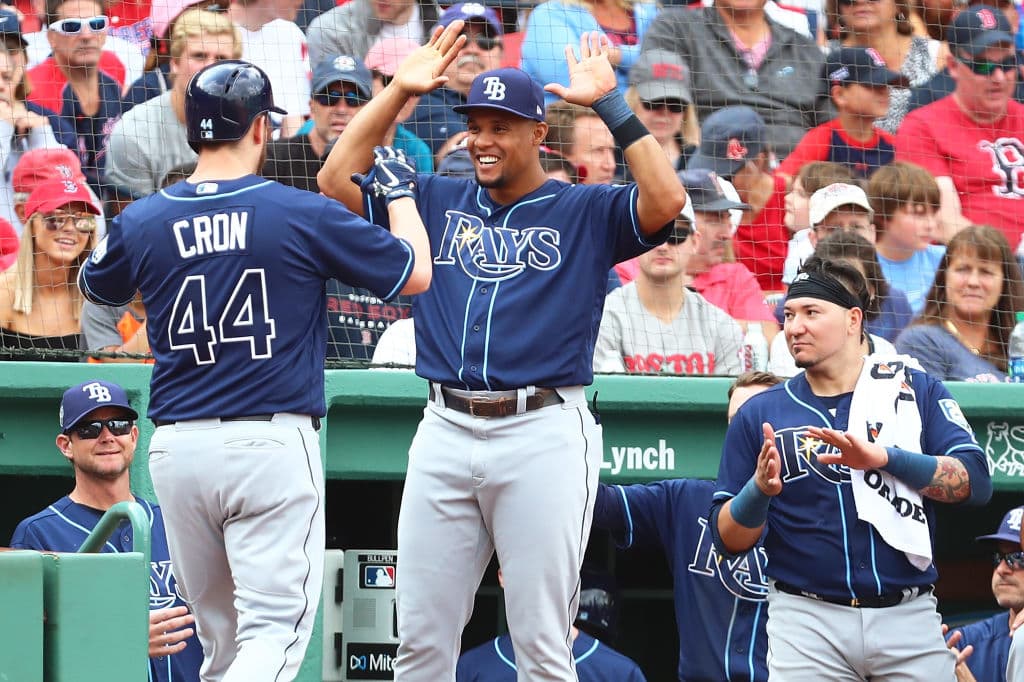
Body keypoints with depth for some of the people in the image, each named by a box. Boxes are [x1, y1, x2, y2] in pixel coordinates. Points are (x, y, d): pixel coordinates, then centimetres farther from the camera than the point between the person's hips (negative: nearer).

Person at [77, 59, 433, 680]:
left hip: (177, 448, 4)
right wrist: (399, 193, 21)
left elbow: (98, 290, 26)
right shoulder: (303, 214, -6)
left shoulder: (142, 222, 3)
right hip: (272, 442, -4)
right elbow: (415, 274, 5)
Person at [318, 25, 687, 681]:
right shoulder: (439, 202, 16)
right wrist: (399, 91, 6)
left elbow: (666, 201, -13)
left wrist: (611, 105, -12)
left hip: (543, 435, -4)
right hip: (446, 429, 4)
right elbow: (336, 179, 11)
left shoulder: (585, 211, 5)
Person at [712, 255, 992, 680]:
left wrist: (885, 458, -19)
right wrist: (761, 489, -14)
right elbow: (727, 540, 7)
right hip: (806, 623, 0)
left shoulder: (915, 390, 6)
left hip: (909, 617, 0)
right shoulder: (759, 415, 8)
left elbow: (976, 482, -5)